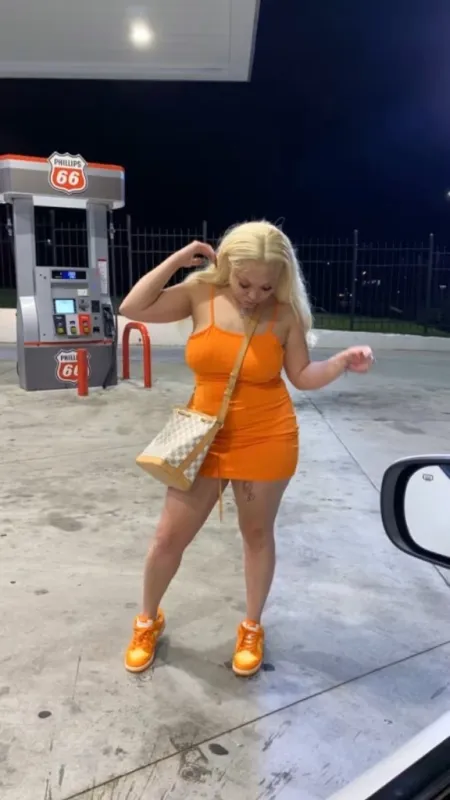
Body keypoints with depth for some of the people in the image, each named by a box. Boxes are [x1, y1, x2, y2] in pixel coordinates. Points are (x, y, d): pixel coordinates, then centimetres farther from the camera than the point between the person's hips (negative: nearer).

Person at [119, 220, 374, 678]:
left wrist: (343, 362, -17)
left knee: (257, 534, 15)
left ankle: (252, 629, 39)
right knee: (168, 538, 9)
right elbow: (132, 308, -8)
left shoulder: (285, 314, -8)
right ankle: (148, 622, 37)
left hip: (266, 441, -1)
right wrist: (178, 260, -11)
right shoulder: (202, 293, -5)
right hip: (205, 439, 2)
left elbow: (302, 376, 0)